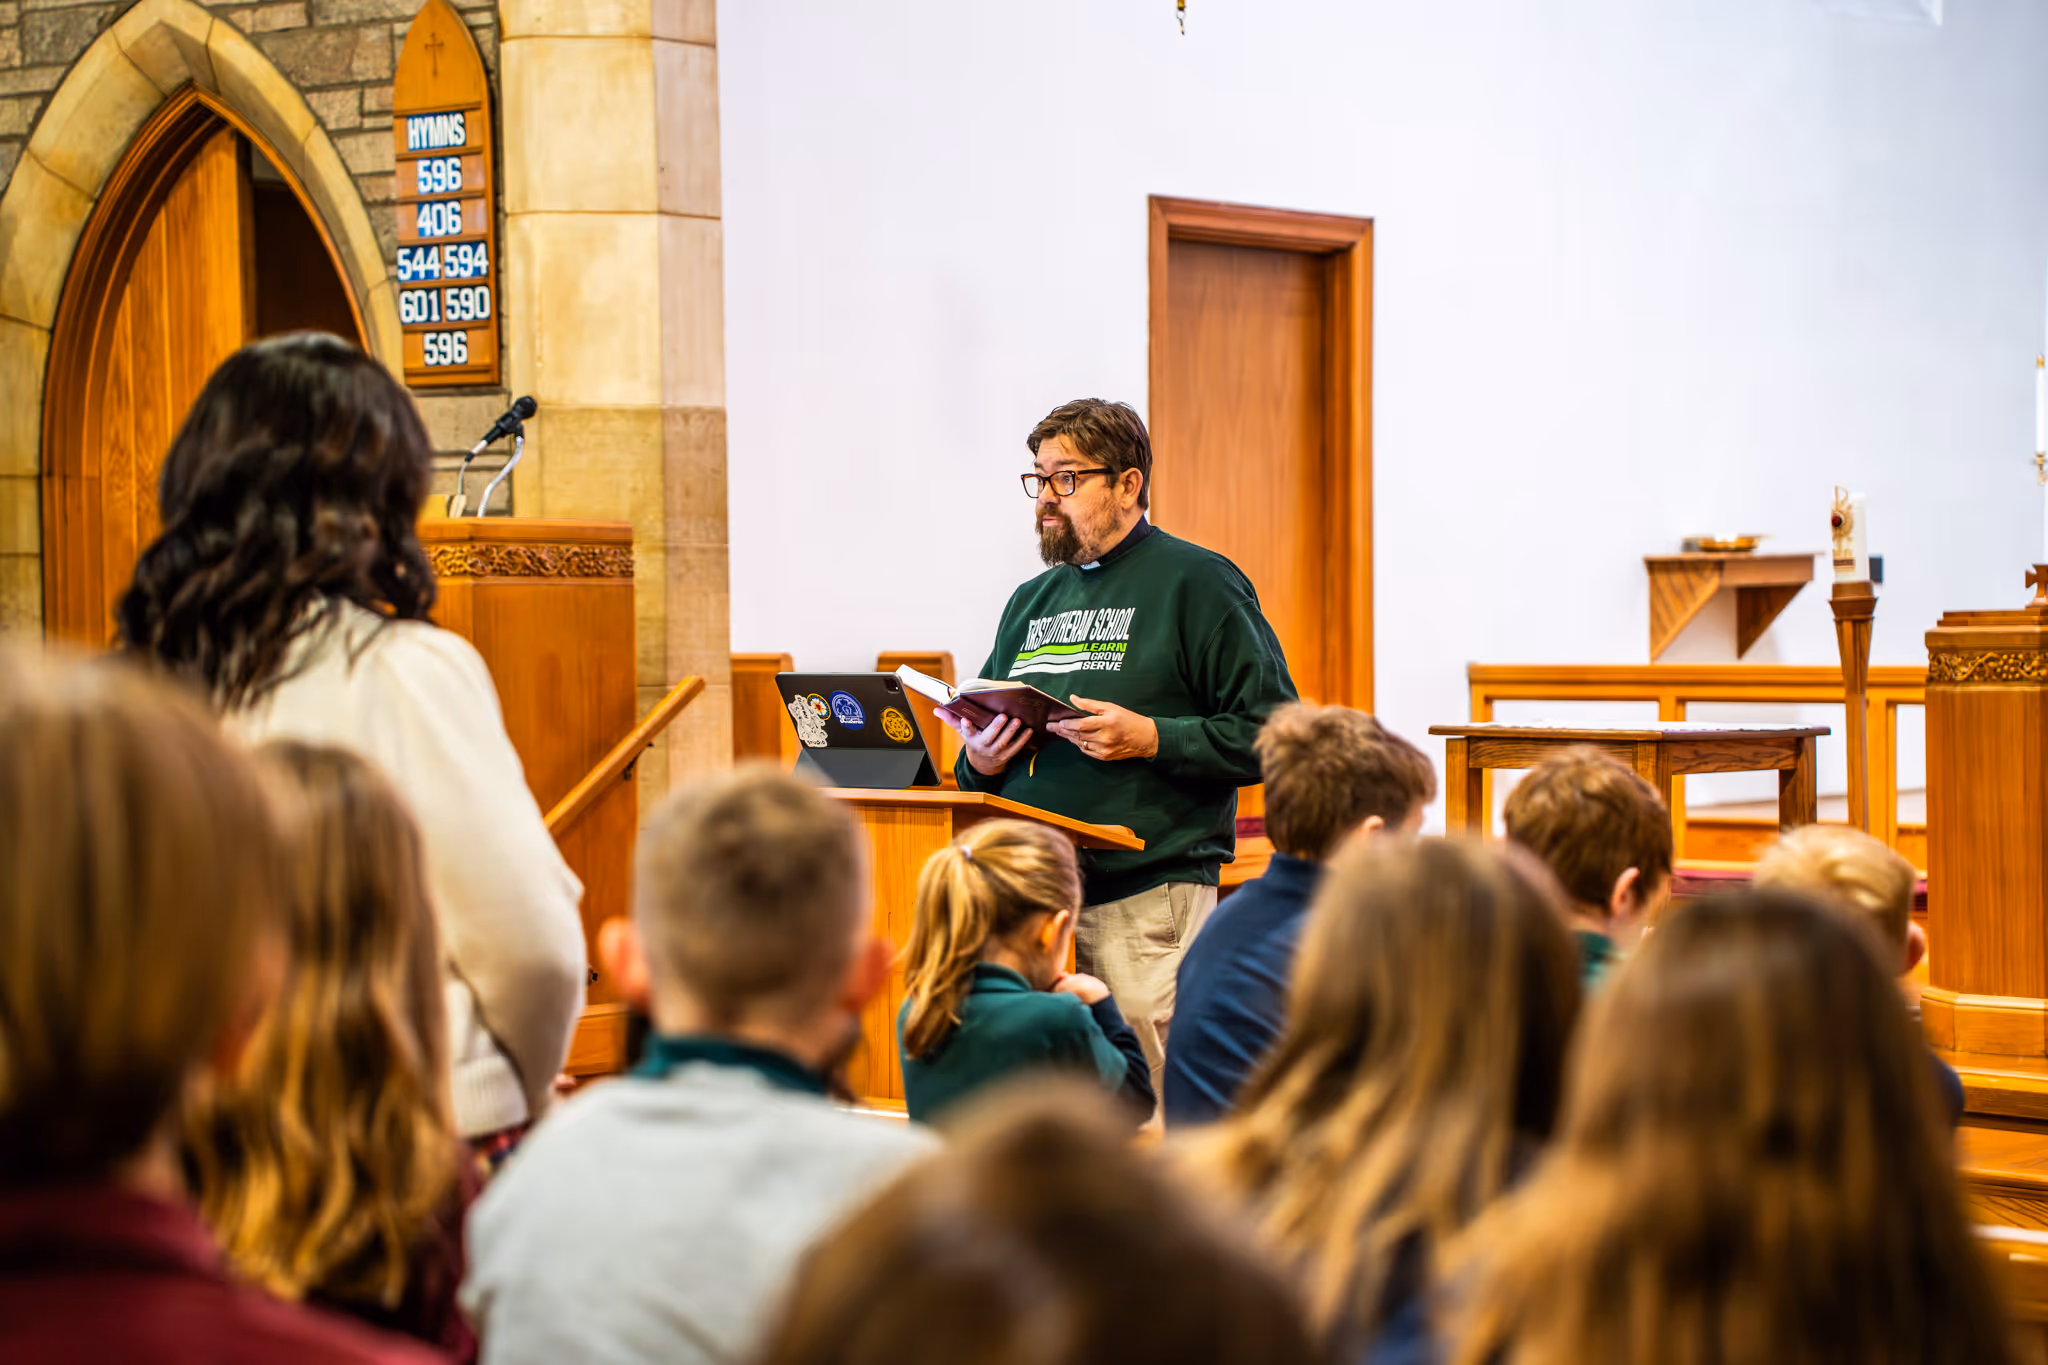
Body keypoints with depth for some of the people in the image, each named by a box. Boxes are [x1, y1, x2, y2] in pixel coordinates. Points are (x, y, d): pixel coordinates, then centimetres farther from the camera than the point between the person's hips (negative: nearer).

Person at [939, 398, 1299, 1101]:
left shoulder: (1197, 583, 1)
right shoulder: (1032, 601, 21)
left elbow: (1271, 732, -7)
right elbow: (987, 740, 29)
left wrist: (1150, 738, -17)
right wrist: (978, 762, 5)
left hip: (1146, 893, -6)